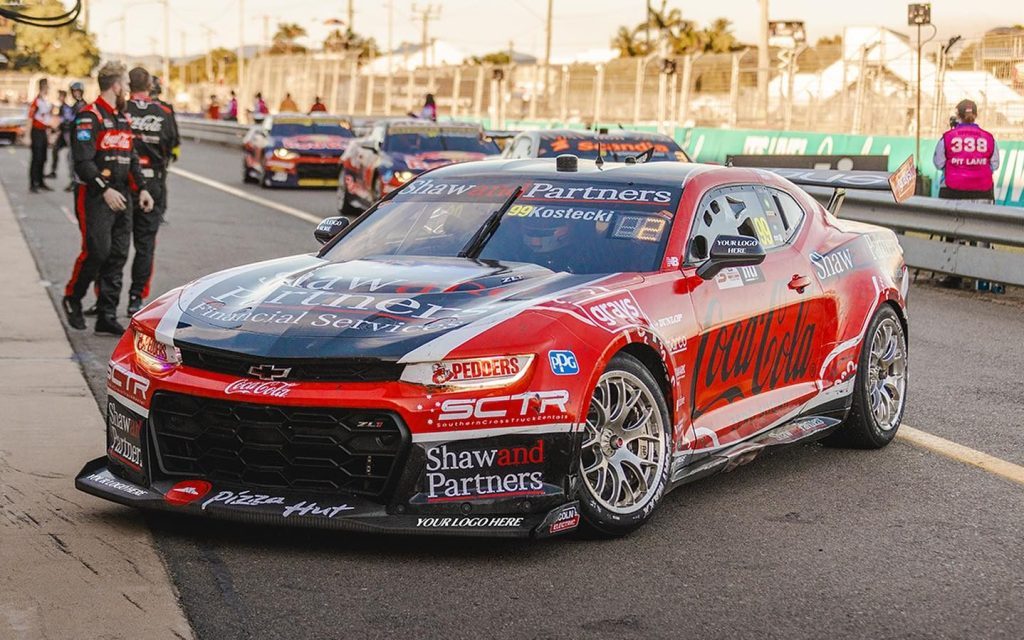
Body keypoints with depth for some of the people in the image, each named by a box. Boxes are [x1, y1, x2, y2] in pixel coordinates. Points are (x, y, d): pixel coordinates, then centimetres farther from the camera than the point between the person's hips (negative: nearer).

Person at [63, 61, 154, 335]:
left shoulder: (122, 118, 18)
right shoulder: (90, 117, -10)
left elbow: (132, 158, 21)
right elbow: (83, 161, -18)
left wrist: (142, 188, 9)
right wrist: (105, 190, -24)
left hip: (121, 197, 8)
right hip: (95, 197, -8)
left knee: (118, 257, 5)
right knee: (97, 251, -12)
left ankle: (107, 316, 10)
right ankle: (72, 298, 12)